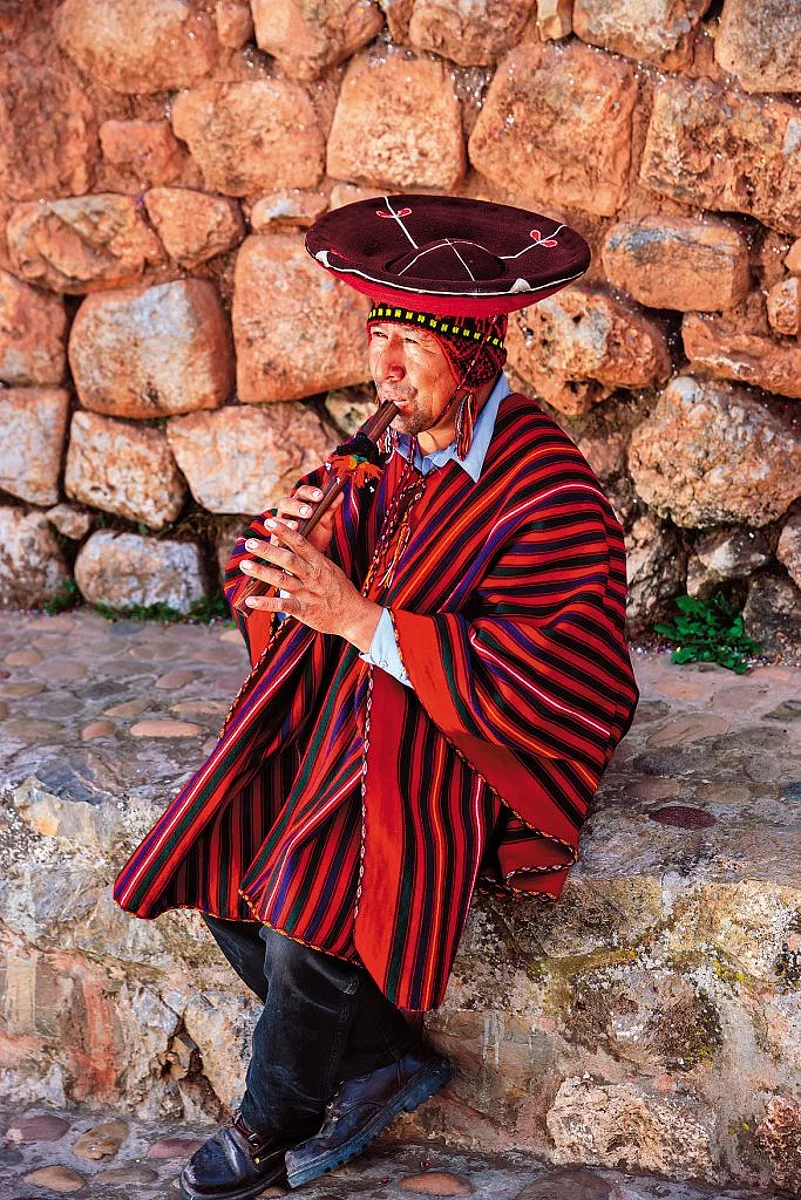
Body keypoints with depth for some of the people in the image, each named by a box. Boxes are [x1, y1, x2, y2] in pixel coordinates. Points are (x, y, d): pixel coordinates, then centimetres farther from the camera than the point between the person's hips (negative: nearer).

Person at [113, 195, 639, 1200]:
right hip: (338, 717, 7)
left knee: (309, 919, -23)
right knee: (225, 877, -10)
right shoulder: (388, 455, 5)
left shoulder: (550, 496, -19)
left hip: (455, 747, -7)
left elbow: (544, 691, -27)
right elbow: (258, 580, 12)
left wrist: (359, 619, -27)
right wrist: (283, 553, -15)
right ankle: (389, 1061, 10)